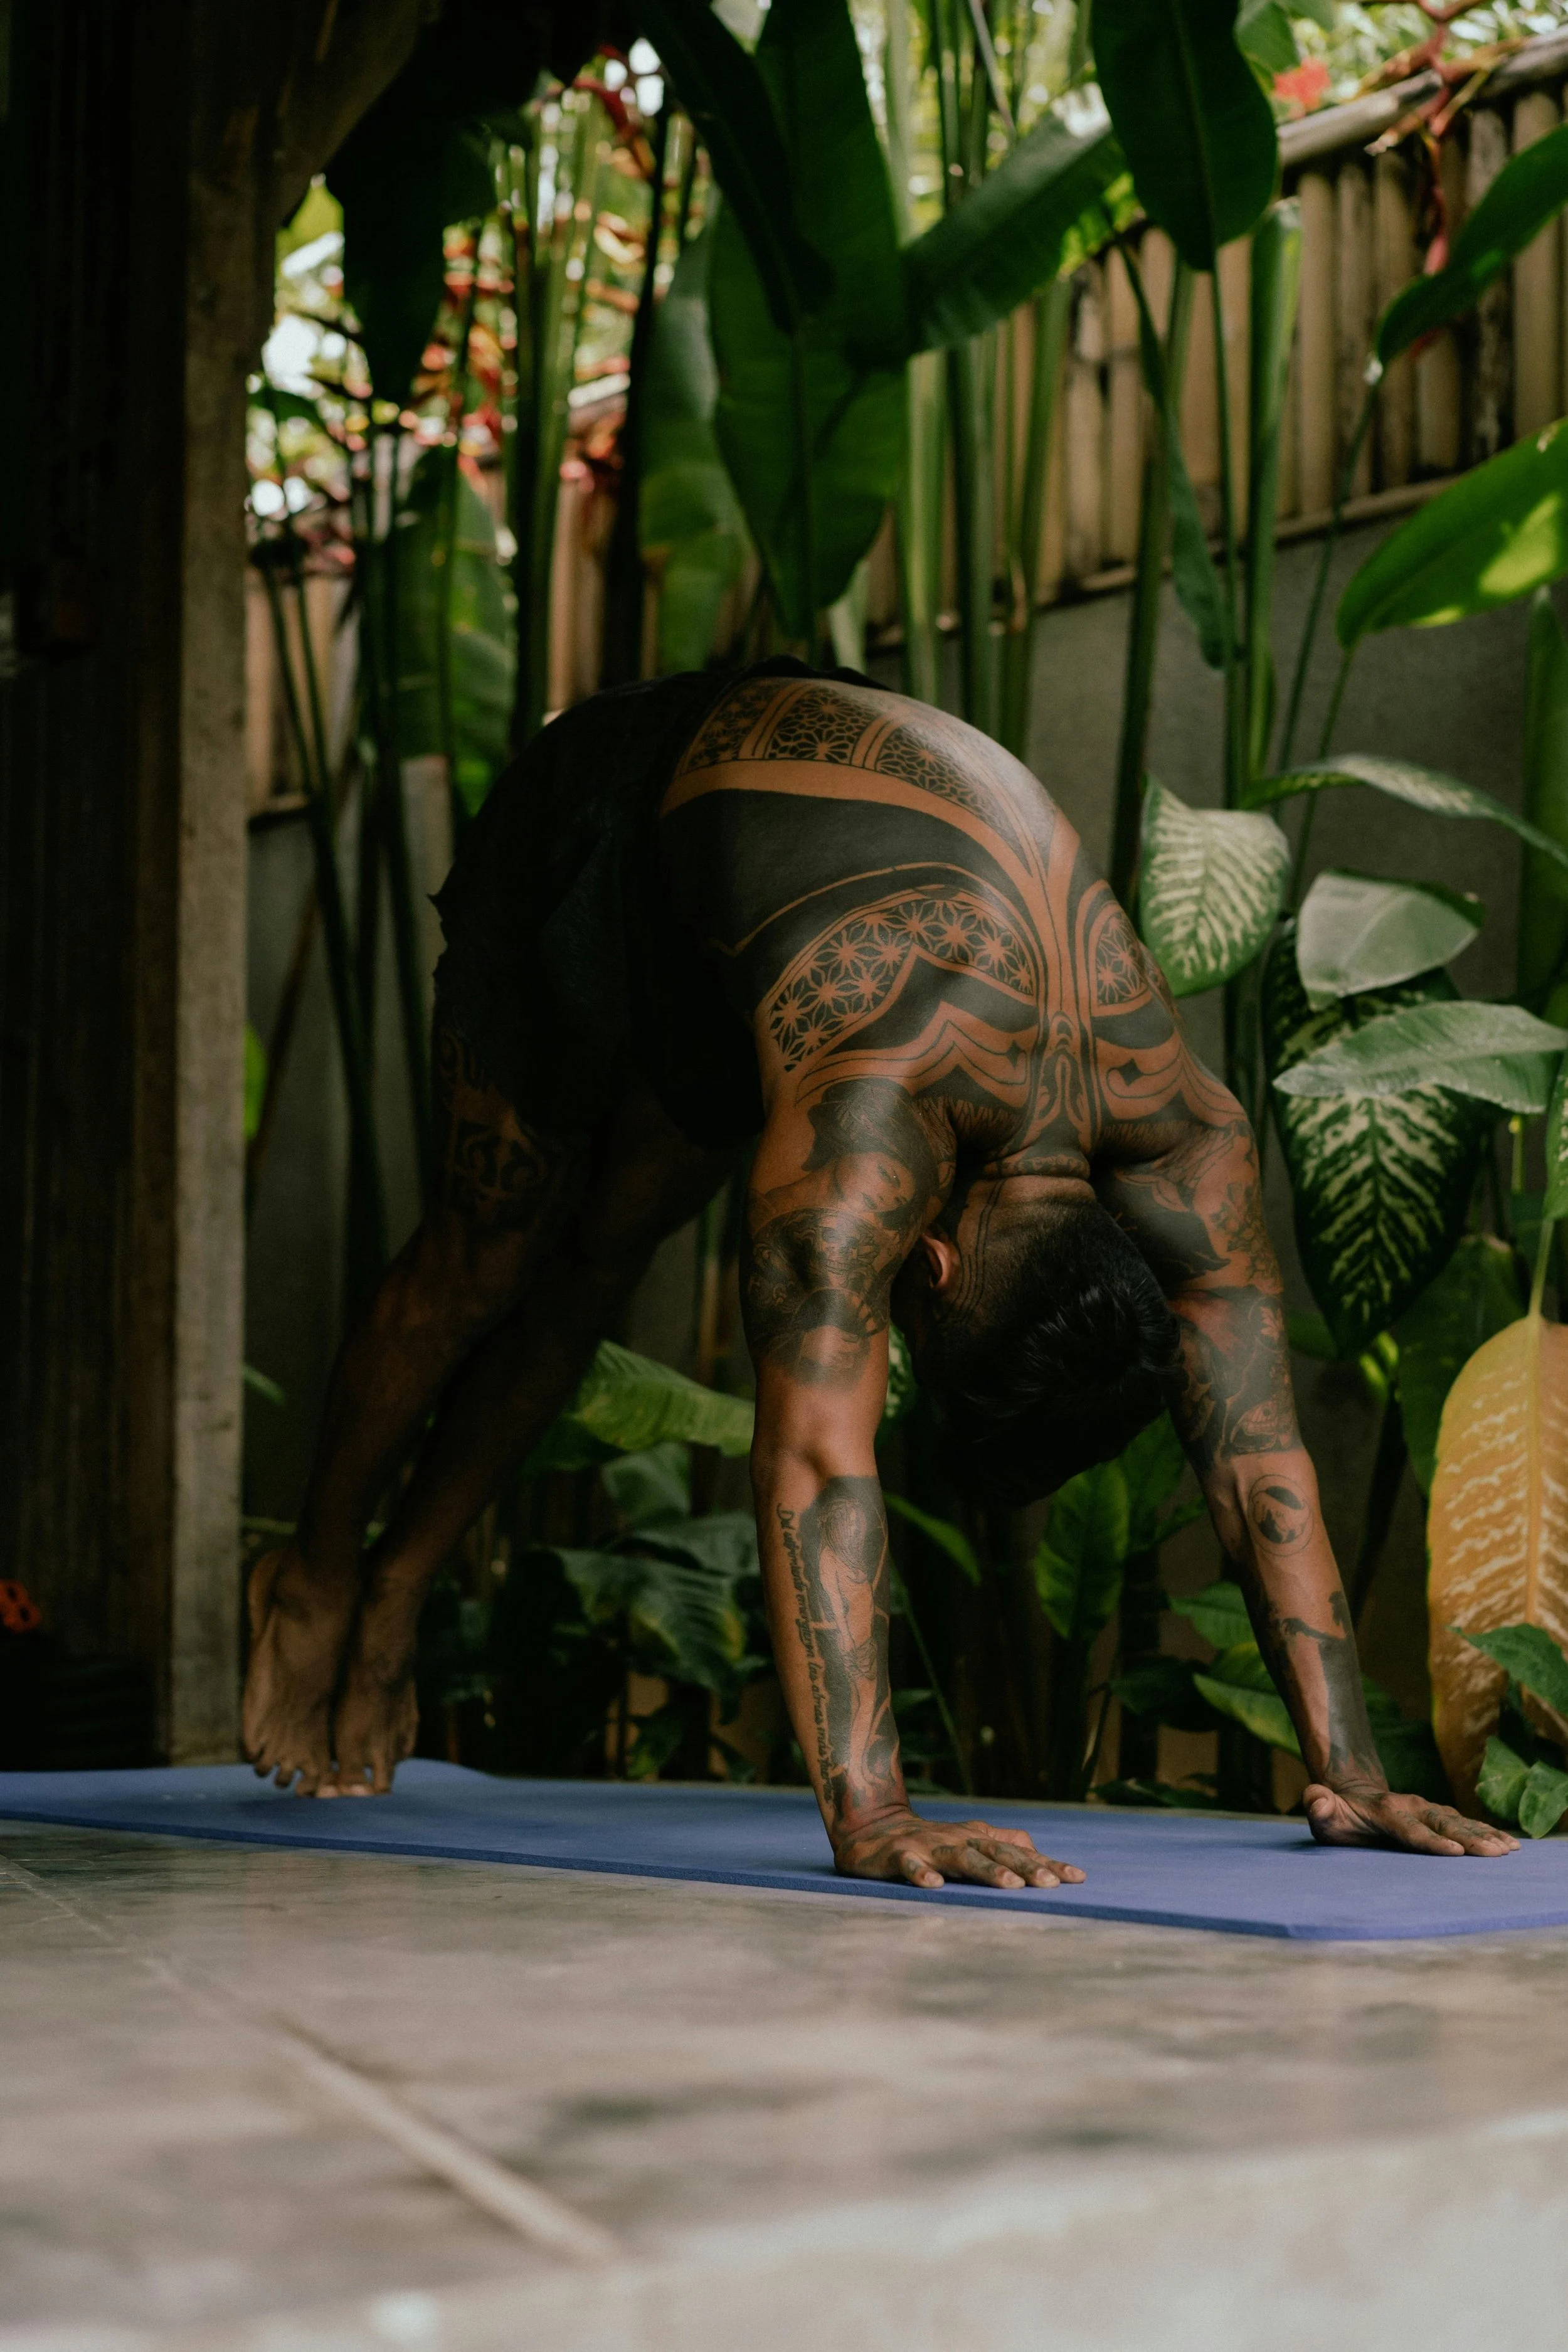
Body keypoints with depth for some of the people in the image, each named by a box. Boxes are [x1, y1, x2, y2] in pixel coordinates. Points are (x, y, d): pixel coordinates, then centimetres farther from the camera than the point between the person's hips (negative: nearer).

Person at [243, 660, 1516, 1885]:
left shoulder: (1182, 1132, -30)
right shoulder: (867, 1124, -47)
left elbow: (1259, 1459, -27)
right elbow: (817, 1467, -53)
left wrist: (1352, 1775, -31)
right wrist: (867, 1815, -58)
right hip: (614, 811, -4)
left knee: (606, 1252, 12)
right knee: (490, 1250, 6)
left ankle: (396, 1588, 30)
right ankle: (318, 1575, 31)